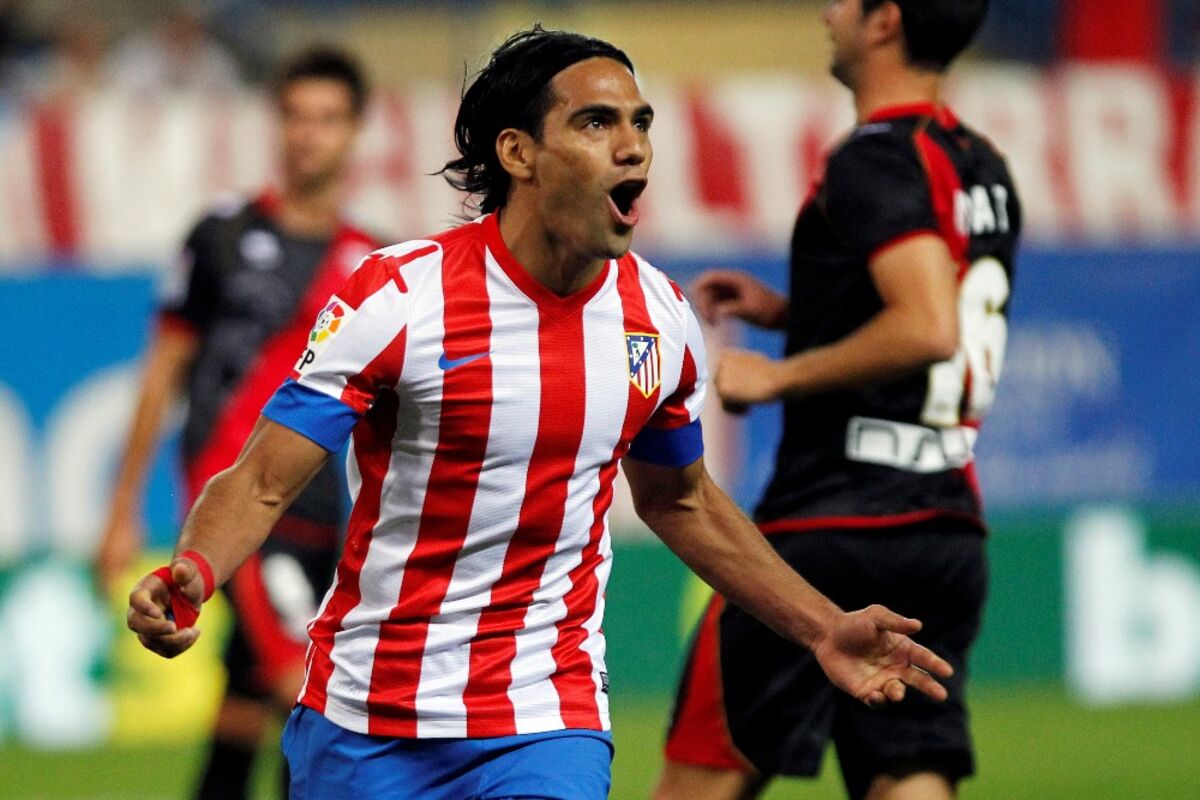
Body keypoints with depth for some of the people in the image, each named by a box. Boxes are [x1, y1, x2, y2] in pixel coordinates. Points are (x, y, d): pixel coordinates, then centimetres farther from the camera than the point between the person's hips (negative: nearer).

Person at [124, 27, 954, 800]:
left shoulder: (660, 317, 1)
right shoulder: (397, 298, -13)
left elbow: (679, 501, 19)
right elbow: (263, 481, -14)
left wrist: (824, 629, 17)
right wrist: (190, 575, -34)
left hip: (545, 727, 2)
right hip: (364, 726, -2)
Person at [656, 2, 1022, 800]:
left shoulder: (875, 160, -13)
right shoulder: (984, 170, 14)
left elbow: (928, 330, -26)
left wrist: (776, 375, -15)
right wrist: (790, 310, 22)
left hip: (833, 530, -8)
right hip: (950, 531, 8)